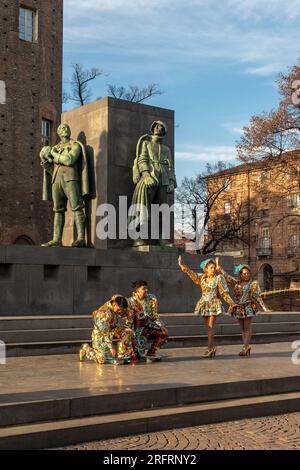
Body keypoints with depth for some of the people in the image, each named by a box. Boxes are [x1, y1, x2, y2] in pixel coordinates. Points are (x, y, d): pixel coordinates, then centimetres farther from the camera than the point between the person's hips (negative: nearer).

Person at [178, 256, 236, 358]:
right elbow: (191, 273, 15)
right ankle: (212, 349, 12)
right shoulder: (202, 278, 7)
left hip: (214, 304, -5)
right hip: (204, 304, 5)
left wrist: (232, 303, -12)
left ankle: (210, 349, -13)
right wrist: (181, 265, 14)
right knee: (208, 327, 6)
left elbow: (225, 293, -7)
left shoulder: (219, 278, -7)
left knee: (211, 326, -11)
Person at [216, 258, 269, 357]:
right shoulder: (236, 283, 10)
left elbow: (257, 297, -5)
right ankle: (247, 348, 10)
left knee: (247, 328, -6)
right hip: (239, 307, 5)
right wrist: (219, 267, 7)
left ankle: (245, 347, -8)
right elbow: (227, 277, 10)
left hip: (248, 307, -5)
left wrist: (264, 308, -12)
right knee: (242, 328, 6)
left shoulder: (253, 284, -2)